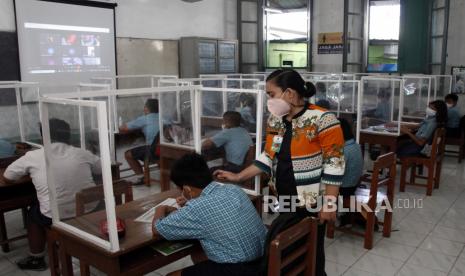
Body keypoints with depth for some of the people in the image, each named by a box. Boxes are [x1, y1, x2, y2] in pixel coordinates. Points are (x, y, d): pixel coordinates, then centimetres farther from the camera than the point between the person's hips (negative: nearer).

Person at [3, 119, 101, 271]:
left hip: (55, 218, -3)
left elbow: (7, 177, 9)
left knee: (33, 212, 29)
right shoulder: (82, 153, -1)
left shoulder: (33, 156, -5)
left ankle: (36, 259, 39)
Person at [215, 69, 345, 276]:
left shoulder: (321, 119, -18)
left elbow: (334, 164, -17)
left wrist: (328, 204, -17)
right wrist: (237, 177, 4)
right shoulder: (275, 120, 4)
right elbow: (268, 157, 10)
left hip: (312, 203, -6)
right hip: (285, 200, 6)